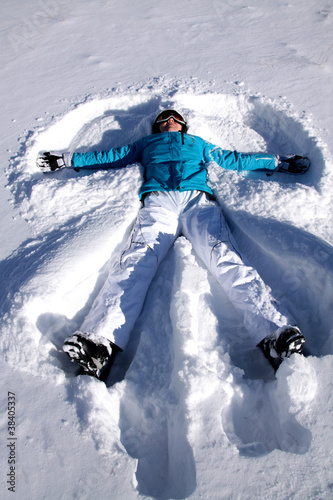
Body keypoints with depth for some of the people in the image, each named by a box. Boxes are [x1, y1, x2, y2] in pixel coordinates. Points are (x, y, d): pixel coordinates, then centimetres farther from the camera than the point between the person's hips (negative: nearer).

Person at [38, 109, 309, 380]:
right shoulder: (146, 144, 40)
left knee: (225, 255, -28)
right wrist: (66, 160, 44)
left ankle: (275, 335, -45)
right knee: (137, 257, -30)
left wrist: (279, 162, 42)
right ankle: (101, 341, -49)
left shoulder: (198, 143, 40)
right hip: (158, 199, 0)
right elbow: (109, 156, 43)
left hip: (198, 198, 1)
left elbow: (234, 159, 42)